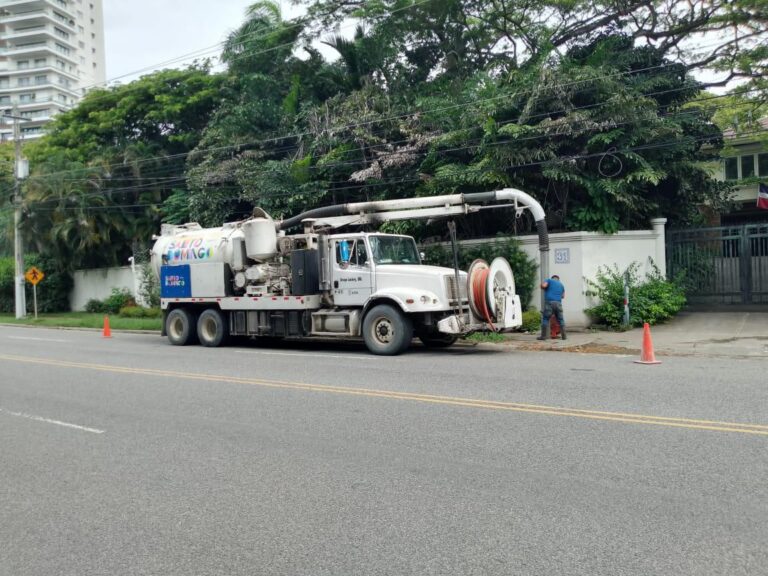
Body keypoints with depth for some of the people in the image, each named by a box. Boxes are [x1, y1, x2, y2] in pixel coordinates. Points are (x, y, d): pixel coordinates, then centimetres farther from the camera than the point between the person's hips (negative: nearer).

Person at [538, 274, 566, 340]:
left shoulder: (549, 280, 10)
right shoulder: (561, 284, 23)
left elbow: (543, 285, -7)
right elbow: (563, 296, 28)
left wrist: (545, 289, 15)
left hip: (549, 302, -4)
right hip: (558, 303, 4)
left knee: (545, 319, 0)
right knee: (560, 319, 11)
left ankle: (543, 336, -5)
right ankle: (563, 335, 8)